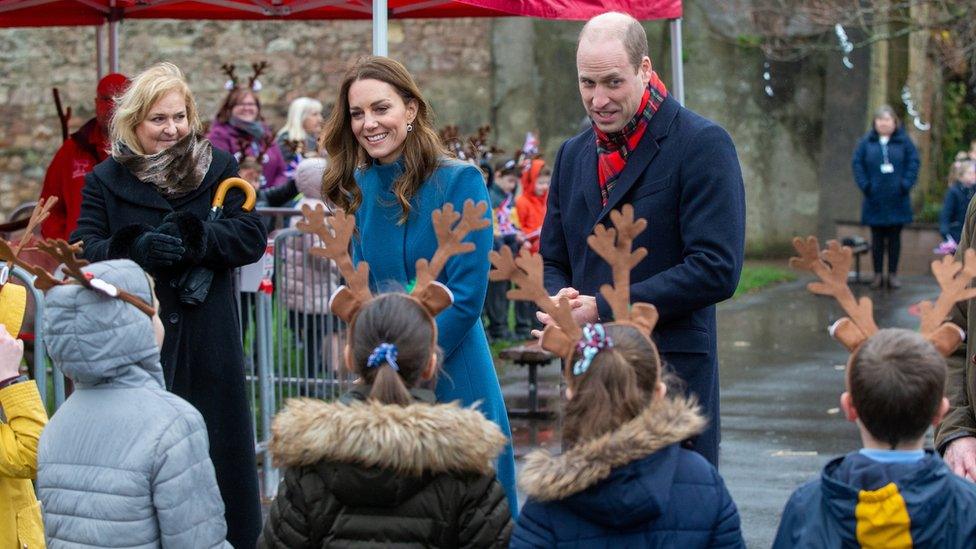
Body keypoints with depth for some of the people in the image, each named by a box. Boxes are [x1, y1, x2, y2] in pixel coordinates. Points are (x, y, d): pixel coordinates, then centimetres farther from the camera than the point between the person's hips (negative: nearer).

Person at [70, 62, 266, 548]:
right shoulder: (106, 180, 6)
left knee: (219, 451, 4)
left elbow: (251, 237, -3)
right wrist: (138, 249, -24)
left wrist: (191, 238, -20)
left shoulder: (218, 167, 6)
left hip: (207, 343, 0)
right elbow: (85, 252, -5)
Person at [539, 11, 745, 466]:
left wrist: (603, 309, -16)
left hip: (673, 376, -6)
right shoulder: (573, 155, 14)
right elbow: (553, 262, 21)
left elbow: (716, 269, -16)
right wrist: (560, 302, -5)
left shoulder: (702, 145, -8)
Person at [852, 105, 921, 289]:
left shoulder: (903, 141, 1)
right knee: (877, 238, 5)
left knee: (894, 237, 5)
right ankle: (878, 274, 11)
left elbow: (913, 162, -1)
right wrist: (865, 185, -9)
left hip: (897, 200, 0)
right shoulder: (867, 141, 3)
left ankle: (893, 274, 11)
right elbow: (857, 163, 2)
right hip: (875, 200, 0)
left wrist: (906, 184, -11)